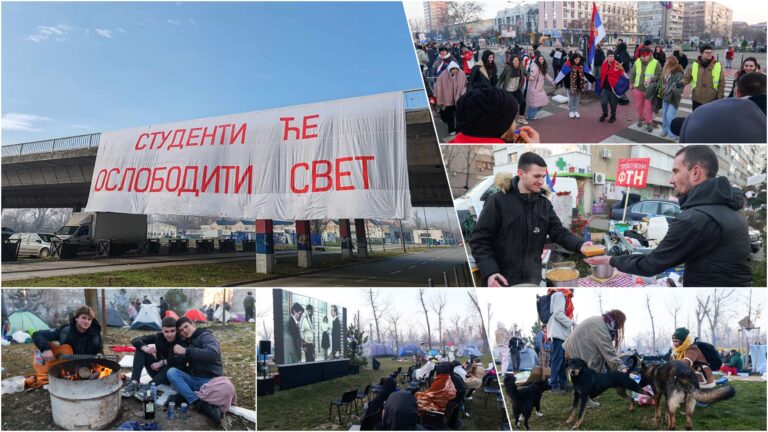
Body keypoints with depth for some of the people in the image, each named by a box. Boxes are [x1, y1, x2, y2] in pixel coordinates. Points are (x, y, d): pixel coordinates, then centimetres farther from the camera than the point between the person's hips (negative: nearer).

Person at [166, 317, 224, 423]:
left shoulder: (206, 336, -5)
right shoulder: (187, 342, 19)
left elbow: (212, 354, -27)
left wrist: (186, 351, -26)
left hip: (209, 381, -8)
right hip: (193, 379, 8)